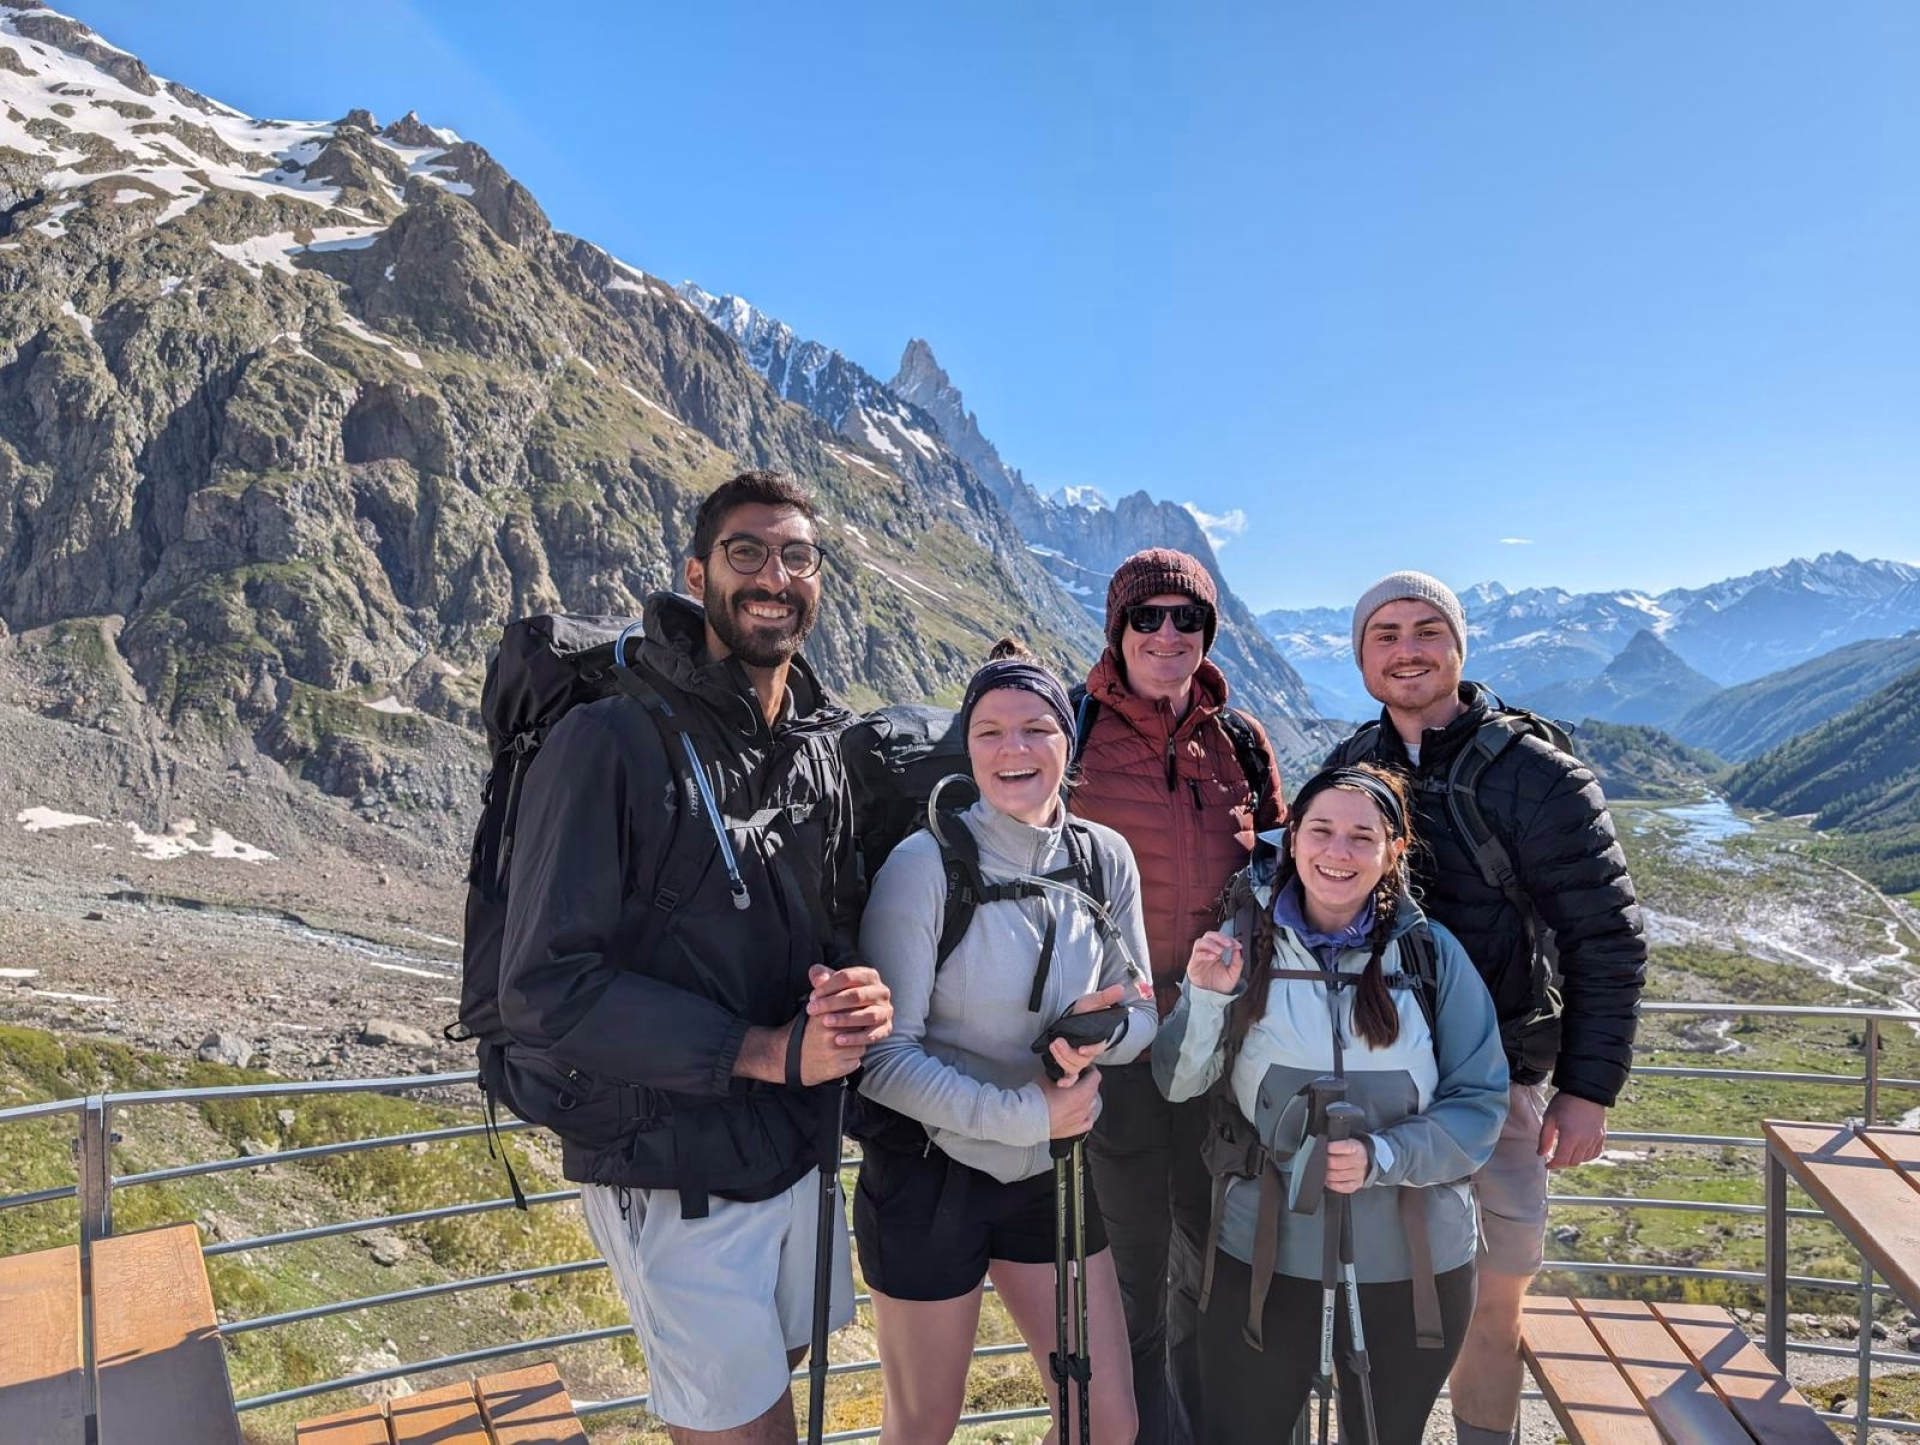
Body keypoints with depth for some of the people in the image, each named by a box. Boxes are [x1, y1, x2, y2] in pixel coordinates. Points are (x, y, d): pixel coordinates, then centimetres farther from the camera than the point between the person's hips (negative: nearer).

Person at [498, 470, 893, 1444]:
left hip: (798, 1147, 7)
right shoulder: (610, 741, -18)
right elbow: (545, 989, -20)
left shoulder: (821, 747, 3)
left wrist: (858, 991, -11)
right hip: (675, 1172, -6)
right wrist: (762, 1050, -24)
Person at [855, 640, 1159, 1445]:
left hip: (1051, 1173, 4)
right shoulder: (926, 863, -19)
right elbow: (884, 1055, -19)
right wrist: (1022, 1114, -24)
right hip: (928, 1178, -4)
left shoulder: (1105, 858, -4)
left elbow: (1140, 1014, 3)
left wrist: (1100, 1033, -19)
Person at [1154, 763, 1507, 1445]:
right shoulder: (1244, 942, -7)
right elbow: (1179, 1085, -5)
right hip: (1264, 1255, 0)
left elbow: (1480, 1101, -7)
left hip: (1412, 1263, 1)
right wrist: (1207, 998, -23)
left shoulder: (1432, 953, -9)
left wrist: (1384, 1157, -22)